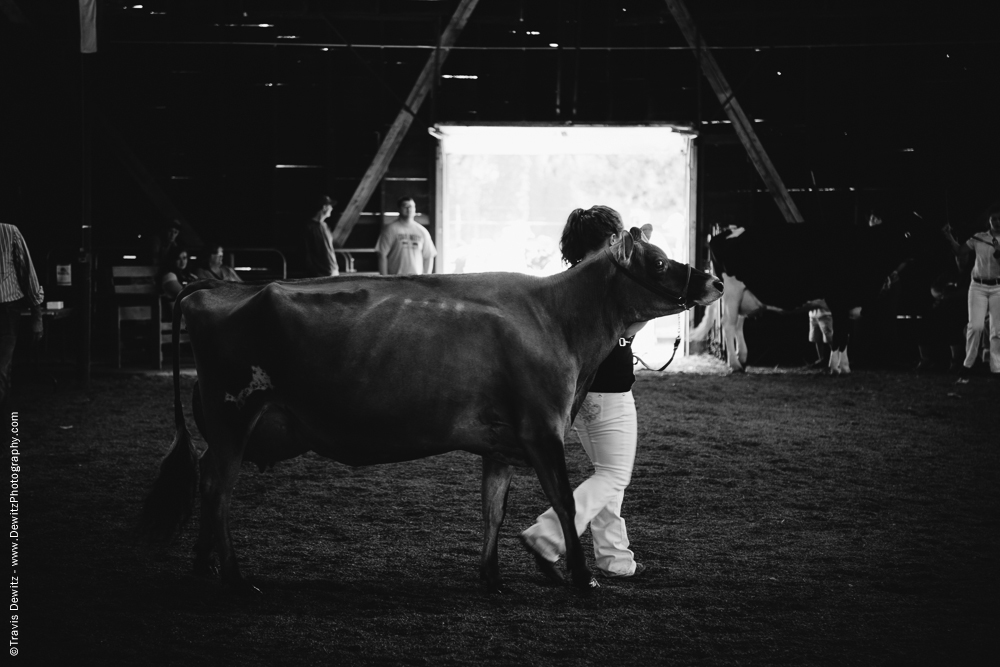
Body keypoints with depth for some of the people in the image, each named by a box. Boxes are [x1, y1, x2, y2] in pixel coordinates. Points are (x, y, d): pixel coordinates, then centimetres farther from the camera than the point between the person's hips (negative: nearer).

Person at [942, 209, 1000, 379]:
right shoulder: (978, 238, 5)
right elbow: (961, 253, 2)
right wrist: (950, 238, -9)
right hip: (978, 286, 0)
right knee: (975, 326, -13)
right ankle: (967, 365, -2)